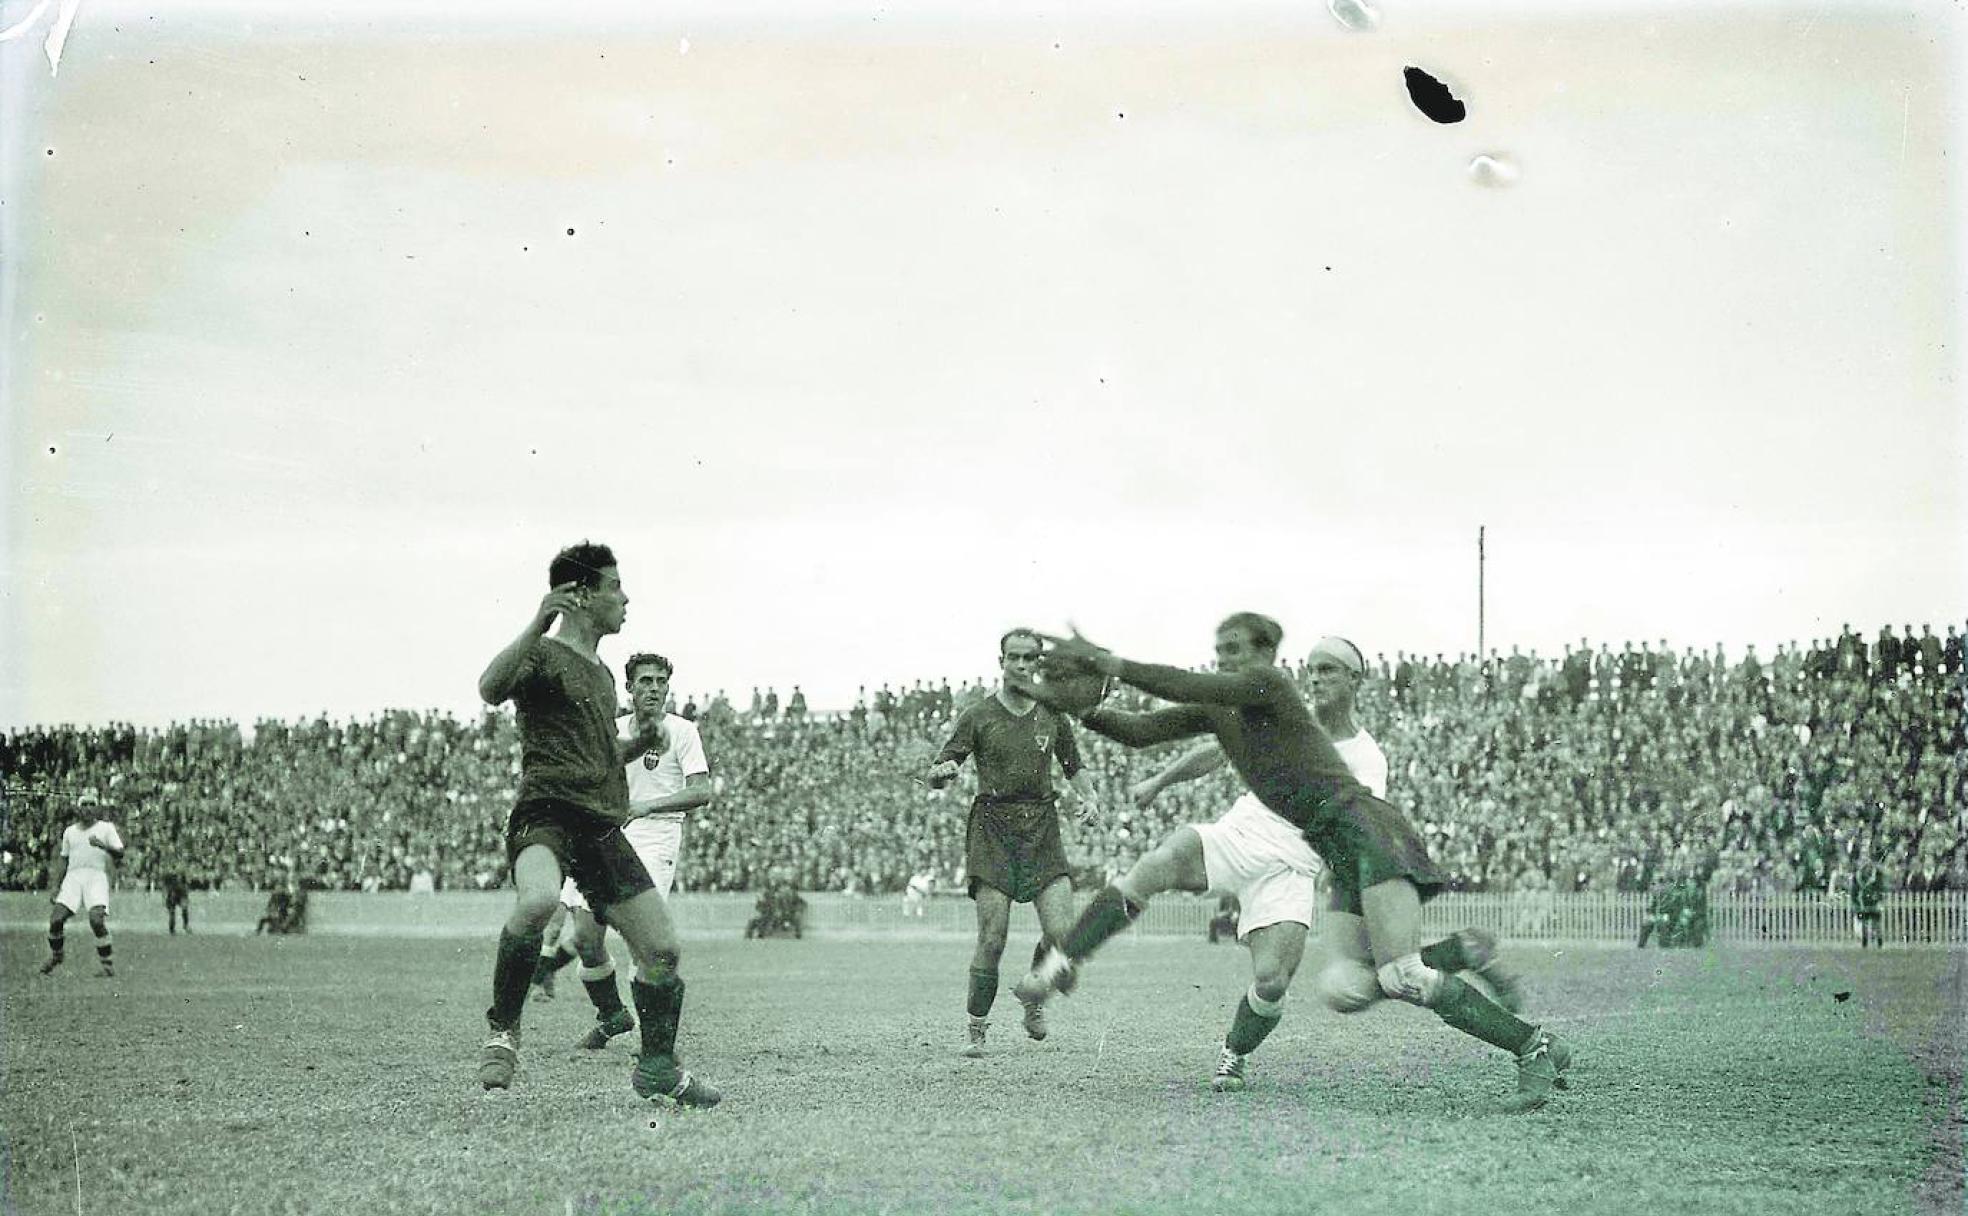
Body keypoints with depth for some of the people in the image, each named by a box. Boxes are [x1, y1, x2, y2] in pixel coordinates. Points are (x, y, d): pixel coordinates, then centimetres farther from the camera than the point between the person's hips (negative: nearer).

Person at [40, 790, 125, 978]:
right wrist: (55, 885, 17)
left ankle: (107, 965, -13)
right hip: (73, 876, 4)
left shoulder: (106, 828, 9)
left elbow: (119, 855, 0)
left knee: (96, 919, -23)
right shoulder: (70, 831, 20)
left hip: (97, 877, -3)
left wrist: (103, 846, -19)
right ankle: (55, 956, 17)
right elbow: (63, 859, 24)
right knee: (56, 918, -10)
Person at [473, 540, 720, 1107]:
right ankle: (503, 1028, -19)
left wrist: (638, 743, 15)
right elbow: (491, 688, -25)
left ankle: (658, 1068, 21)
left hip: (602, 827, 8)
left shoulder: (602, 673, 24)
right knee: (538, 900, -39)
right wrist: (536, 626, -34)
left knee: (662, 947, 3)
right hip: (546, 813, -8)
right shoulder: (543, 656, -3)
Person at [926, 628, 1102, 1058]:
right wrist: (943, 771, -22)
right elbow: (934, 777, 1)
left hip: (1041, 829, 3)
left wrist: (1088, 796, 3)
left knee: (1061, 931, -11)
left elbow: (1074, 768, 23)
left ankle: (1034, 998, 18)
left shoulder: (1052, 716, 10)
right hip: (992, 828, -2)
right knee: (992, 937, -10)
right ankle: (975, 1028, 5)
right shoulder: (979, 716, 2)